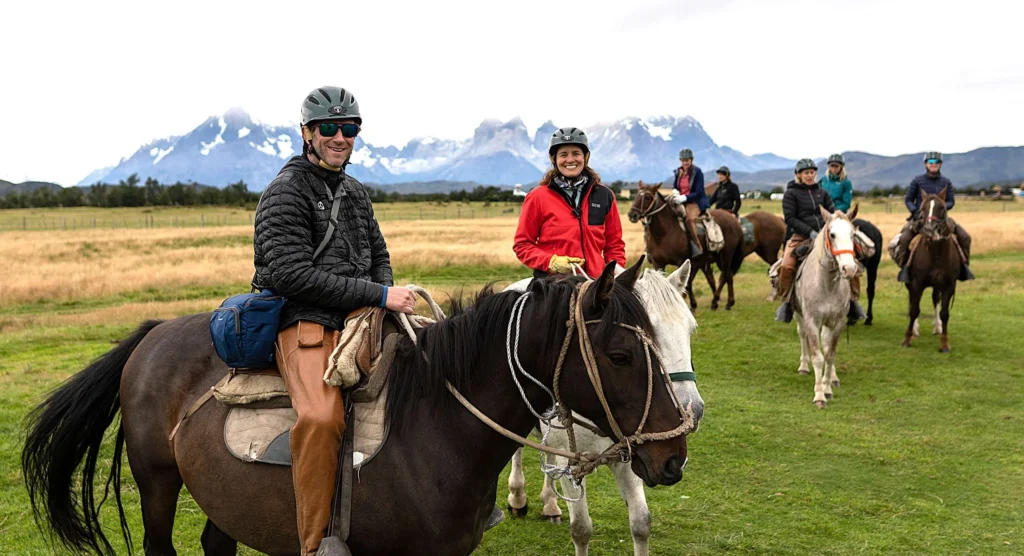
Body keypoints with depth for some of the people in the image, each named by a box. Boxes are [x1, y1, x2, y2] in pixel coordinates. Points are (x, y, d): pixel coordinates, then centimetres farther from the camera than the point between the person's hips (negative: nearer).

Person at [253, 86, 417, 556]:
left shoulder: (355, 193, 19)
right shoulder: (286, 192, -6)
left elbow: (379, 256, 28)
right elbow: (291, 274, -17)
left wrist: (386, 300, 5)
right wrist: (378, 296, -17)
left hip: (361, 322, 8)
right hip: (307, 325, -8)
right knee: (321, 417, -35)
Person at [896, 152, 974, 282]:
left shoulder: (946, 182, 5)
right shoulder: (917, 181, 0)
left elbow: (951, 202, 5)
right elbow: (908, 200, 4)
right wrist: (915, 211, -14)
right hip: (919, 217, -2)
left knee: (965, 237, -13)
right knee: (904, 238, -29)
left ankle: (963, 264, 5)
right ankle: (905, 265, -11)